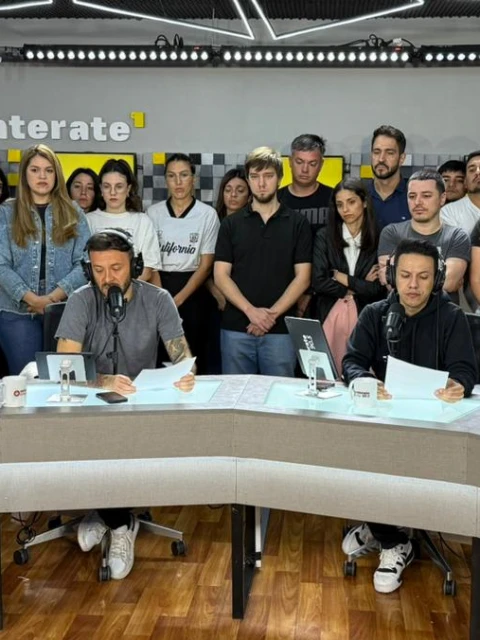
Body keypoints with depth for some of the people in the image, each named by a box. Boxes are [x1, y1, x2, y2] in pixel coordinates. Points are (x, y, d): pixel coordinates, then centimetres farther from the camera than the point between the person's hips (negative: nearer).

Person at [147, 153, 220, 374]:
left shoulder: (207, 214, -3)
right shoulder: (153, 212, 4)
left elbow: (205, 265, -3)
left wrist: (178, 299, -10)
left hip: (191, 294, -1)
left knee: (191, 355, 2)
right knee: (157, 355, 2)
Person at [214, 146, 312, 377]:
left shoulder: (297, 223, 5)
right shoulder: (231, 224, 8)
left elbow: (302, 277, 0)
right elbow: (221, 275, 2)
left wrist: (272, 314, -10)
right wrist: (251, 310, -12)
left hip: (281, 329, -1)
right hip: (236, 328, 1)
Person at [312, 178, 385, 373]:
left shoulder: (378, 239, -1)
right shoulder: (324, 237, 3)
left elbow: (378, 288, -5)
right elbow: (318, 282, -4)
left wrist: (343, 279, -3)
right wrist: (360, 286, -4)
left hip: (365, 317, -1)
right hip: (330, 316, 1)